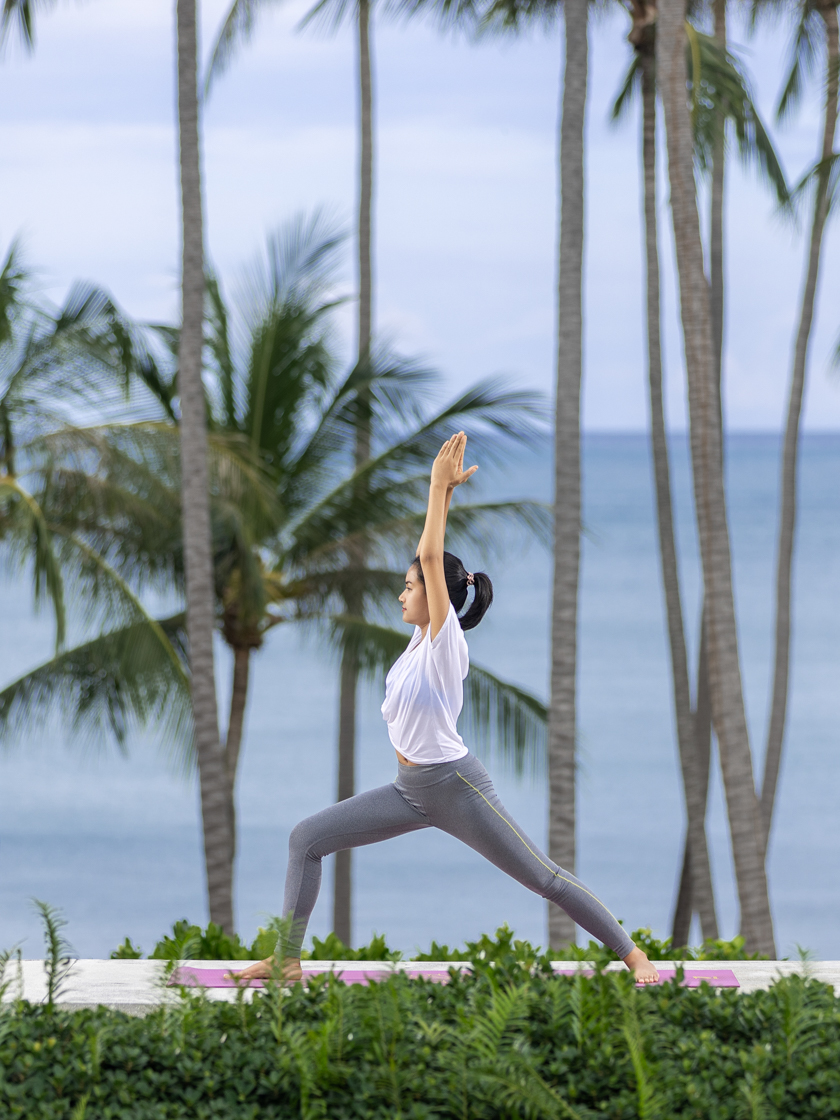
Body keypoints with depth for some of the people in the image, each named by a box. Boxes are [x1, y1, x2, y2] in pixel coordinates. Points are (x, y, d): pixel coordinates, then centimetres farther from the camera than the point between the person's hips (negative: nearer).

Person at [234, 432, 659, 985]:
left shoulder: (446, 643, -16)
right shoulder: (423, 637, 6)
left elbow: (432, 557, -22)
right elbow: (431, 555, 8)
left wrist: (441, 486, -18)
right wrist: (444, 491, 11)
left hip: (457, 788, -8)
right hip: (412, 791, 8)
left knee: (546, 878, -1)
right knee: (306, 839, 1)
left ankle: (633, 954, 11)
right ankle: (288, 960, 3)